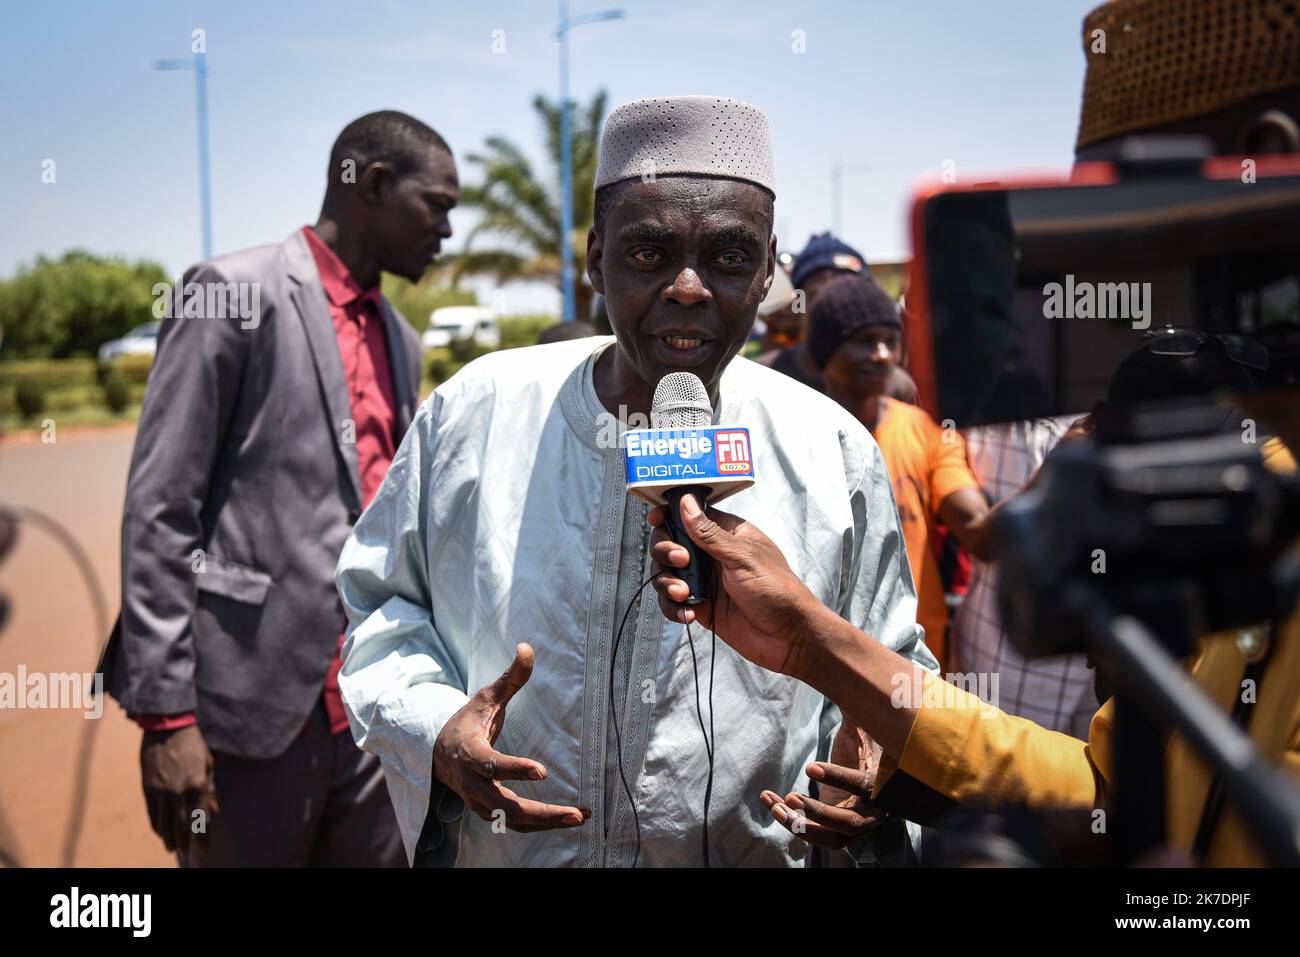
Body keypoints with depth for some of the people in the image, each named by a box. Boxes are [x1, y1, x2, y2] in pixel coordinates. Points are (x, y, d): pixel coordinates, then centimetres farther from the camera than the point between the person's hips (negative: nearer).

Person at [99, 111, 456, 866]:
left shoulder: (399, 338, 16)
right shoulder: (235, 292, -6)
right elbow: (159, 510, -10)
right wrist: (166, 713, -14)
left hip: (379, 713, 6)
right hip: (258, 705, -6)